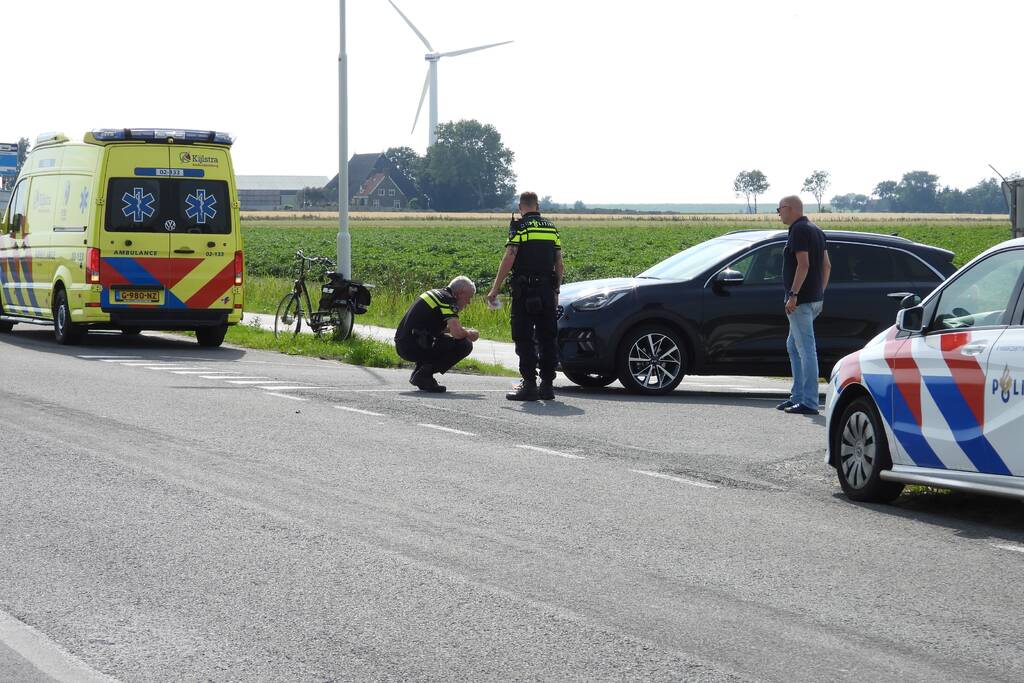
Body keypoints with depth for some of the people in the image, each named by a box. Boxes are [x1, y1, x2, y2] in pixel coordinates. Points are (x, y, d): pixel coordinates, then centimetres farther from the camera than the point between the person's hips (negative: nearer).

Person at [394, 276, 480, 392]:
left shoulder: (437, 294, 21)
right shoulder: (448, 300, -8)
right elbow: (457, 332, -21)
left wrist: (465, 331, 22)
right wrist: (470, 334, 1)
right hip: (413, 347, -10)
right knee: (464, 345, -9)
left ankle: (418, 373, 17)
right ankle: (424, 374, -9)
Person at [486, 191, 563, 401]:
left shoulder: (520, 227, -5)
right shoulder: (551, 227, 12)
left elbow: (508, 260, -13)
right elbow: (559, 264, 12)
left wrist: (495, 289, -9)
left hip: (525, 291, -5)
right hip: (547, 290, 5)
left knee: (525, 339, -2)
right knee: (547, 338, 9)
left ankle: (529, 385, -7)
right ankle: (547, 385, 11)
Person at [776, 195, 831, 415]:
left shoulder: (799, 230, -12)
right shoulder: (815, 230, 17)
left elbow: (803, 264, -21)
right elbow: (826, 265, 19)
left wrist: (793, 295, -22)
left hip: (801, 300, -10)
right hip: (815, 298, 10)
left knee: (806, 349, -9)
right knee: (793, 346, 18)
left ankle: (809, 403, -10)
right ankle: (797, 397, 20)